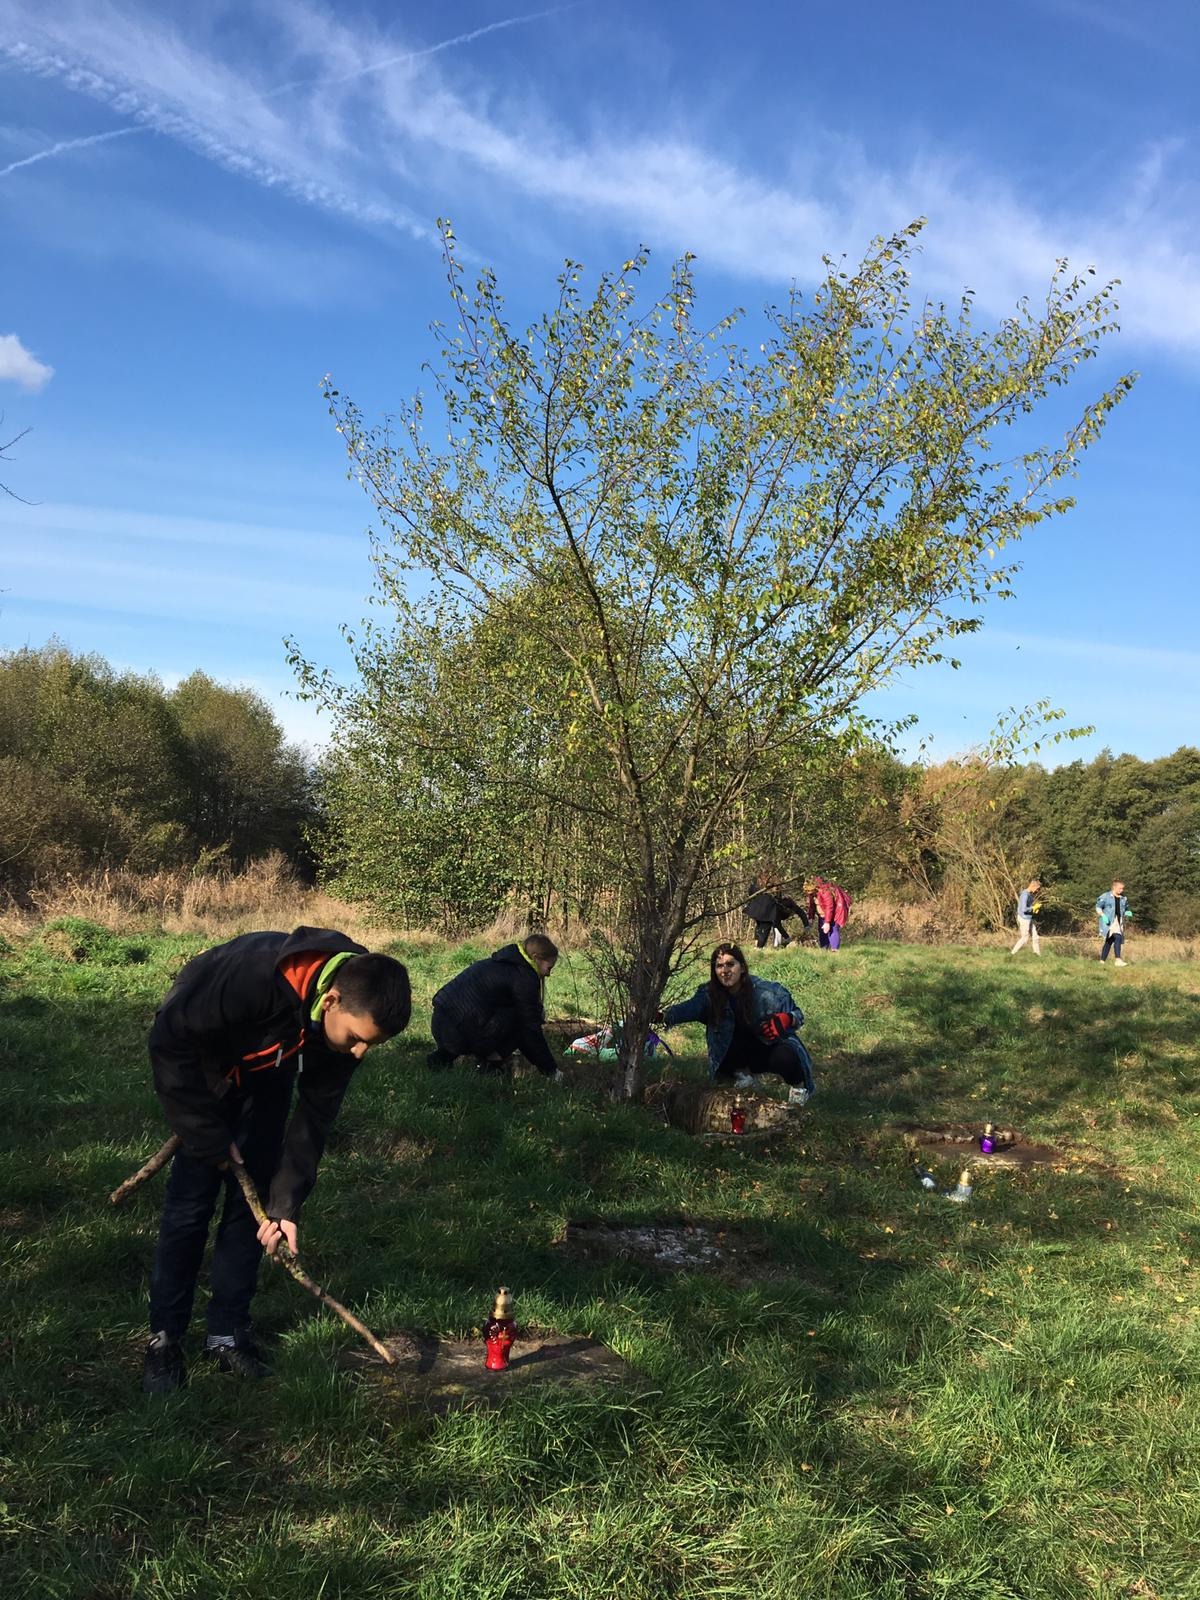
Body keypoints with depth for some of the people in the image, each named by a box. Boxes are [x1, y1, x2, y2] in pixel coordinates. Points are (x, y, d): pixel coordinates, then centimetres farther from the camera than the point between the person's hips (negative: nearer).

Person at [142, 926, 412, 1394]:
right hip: (200, 1063, -4)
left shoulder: (352, 1013, -26)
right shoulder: (250, 975, -44)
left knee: (253, 1201, 0)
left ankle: (227, 1333, 12)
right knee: (191, 1201, -6)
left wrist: (286, 1203, -17)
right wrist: (210, 1139, -24)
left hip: (267, 1075, 4)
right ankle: (164, 1339, 8)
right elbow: (170, 1041, -30)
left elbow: (315, 1114, -15)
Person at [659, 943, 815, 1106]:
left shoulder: (768, 991, -23)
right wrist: (665, 1016, -55)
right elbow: (689, 1007, -35)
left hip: (773, 1047, -3)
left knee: (783, 1057, -34)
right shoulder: (710, 994, -17)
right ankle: (745, 1072, 8)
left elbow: (797, 1014, -11)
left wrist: (784, 1019, -35)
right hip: (744, 1055, 3)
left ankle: (798, 1085, -1)